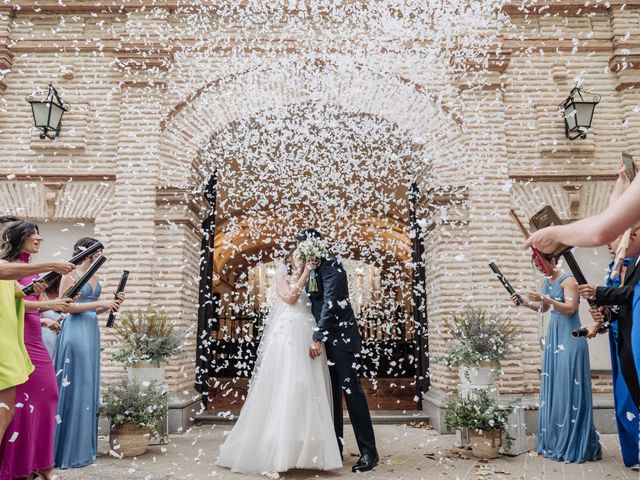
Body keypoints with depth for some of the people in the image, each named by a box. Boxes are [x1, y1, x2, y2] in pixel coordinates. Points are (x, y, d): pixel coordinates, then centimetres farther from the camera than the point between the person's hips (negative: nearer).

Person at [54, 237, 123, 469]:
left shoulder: (95, 277, 16)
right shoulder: (70, 274, -6)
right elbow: (67, 305, -14)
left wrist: (111, 304, 4)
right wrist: (100, 303, -15)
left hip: (92, 331, 8)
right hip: (76, 331, -8)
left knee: (89, 384, 9)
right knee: (74, 385, -5)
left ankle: (84, 446, 18)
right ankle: (68, 448, 5)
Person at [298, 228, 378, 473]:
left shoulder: (330, 263, -11)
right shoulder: (316, 267, 14)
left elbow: (331, 301, -20)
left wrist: (318, 338, -23)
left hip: (340, 335, -9)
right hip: (327, 337, 9)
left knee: (351, 389, -6)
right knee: (331, 392, 10)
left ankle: (369, 451, 1)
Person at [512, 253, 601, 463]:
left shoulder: (568, 280, -11)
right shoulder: (546, 282, 12)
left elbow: (570, 308, -20)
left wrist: (545, 298, -28)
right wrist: (526, 302, 5)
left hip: (570, 337, -8)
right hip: (554, 336, 8)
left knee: (569, 387, -6)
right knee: (553, 386, 8)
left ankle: (574, 445, 4)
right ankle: (555, 441, 17)